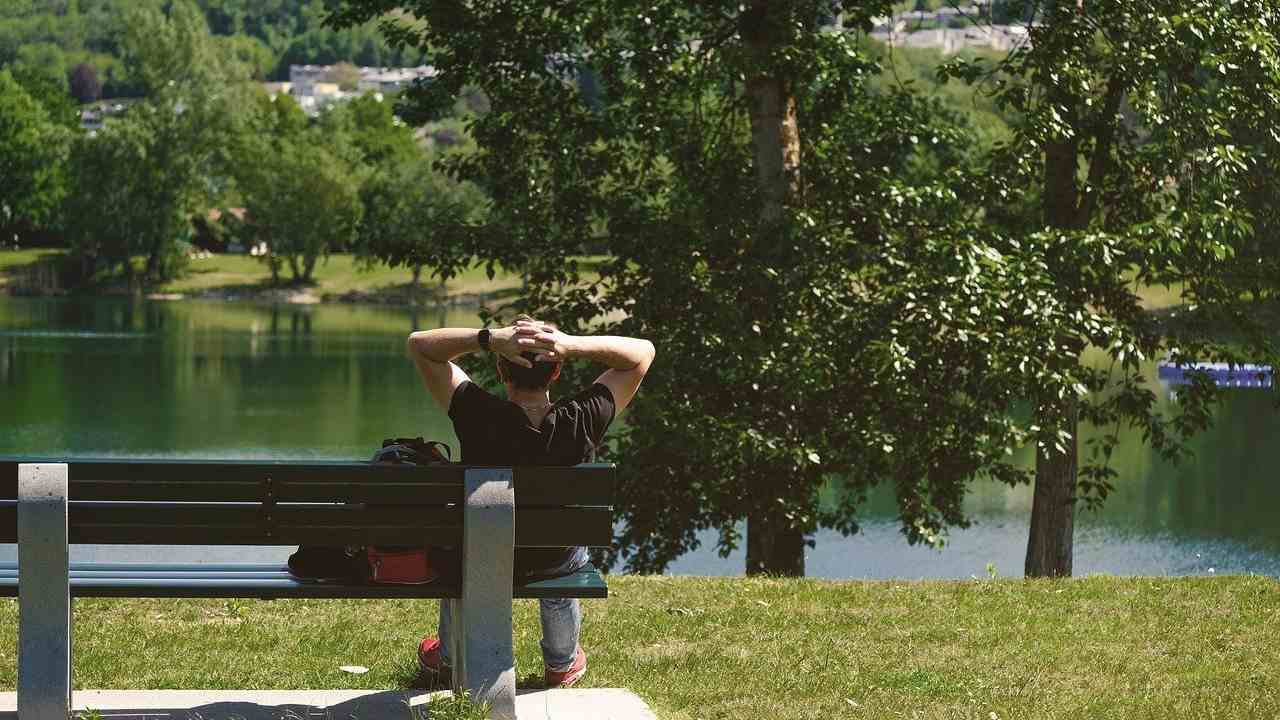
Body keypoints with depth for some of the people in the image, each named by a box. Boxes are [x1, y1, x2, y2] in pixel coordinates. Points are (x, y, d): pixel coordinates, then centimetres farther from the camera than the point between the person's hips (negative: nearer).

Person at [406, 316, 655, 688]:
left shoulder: (478, 416, -33)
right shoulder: (582, 420, -30)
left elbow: (419, 344, -22)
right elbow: (643, 351, -18)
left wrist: (490, 338, -36)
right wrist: (574, 345, -33)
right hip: (558, 561, 0)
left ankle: (449, 657, 56)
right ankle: (562, 664, 54)